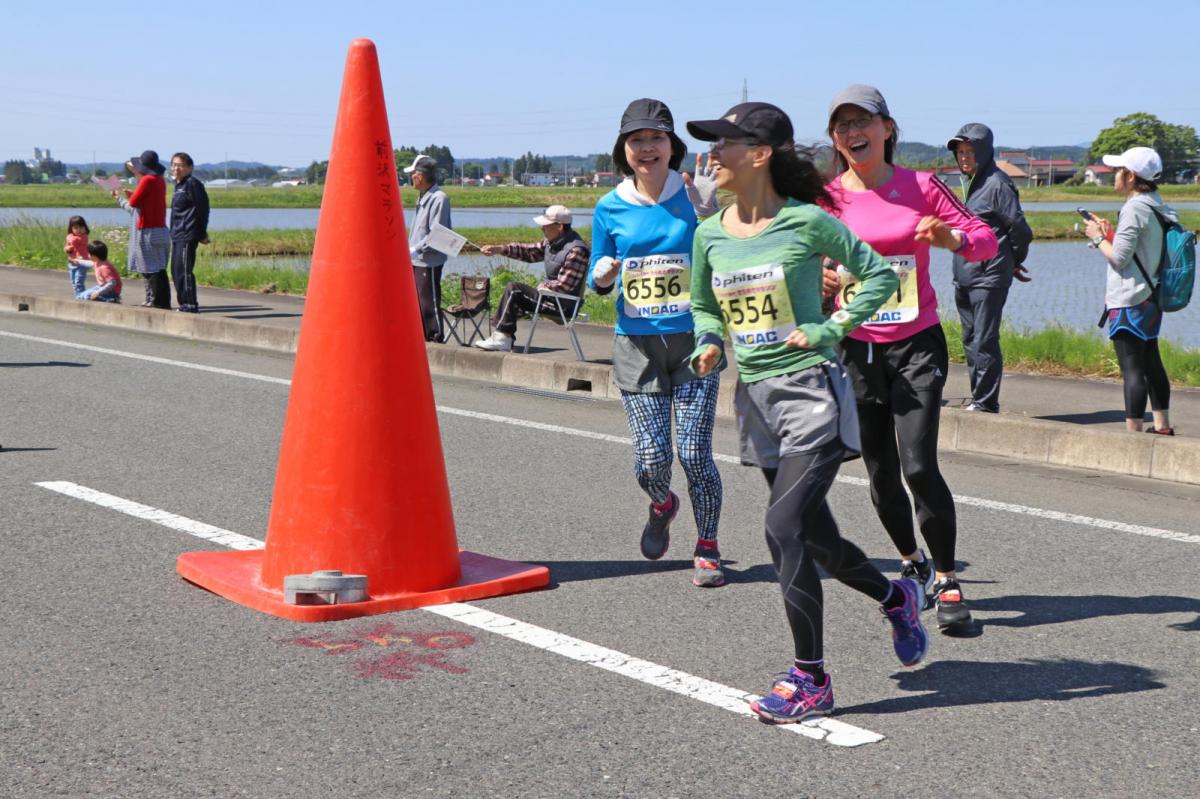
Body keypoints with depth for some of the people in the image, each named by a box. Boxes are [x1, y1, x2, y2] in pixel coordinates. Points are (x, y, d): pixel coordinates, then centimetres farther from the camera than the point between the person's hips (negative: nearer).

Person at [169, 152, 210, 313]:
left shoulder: (192, 184, -10)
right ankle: (183, 303, 18)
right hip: (177, 236, 10)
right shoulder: (178, 185, 17)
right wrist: (173, 233, 18)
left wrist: (202, 234, -11)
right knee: (176, 271, 11)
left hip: (188, 236, -9)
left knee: (184, 270, -10)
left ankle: (190, 305, -7)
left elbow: (202, 208, -12)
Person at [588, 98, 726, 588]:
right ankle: (662, 506, 34)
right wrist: (603, 275, -11)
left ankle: (707, 550, 12)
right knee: (651, 458, -3)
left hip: (693, 340, -1)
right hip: (637, 344, 1)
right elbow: (598, 283, 12)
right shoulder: (610, 209, 4)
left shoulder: (696, 198, -1)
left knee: (693, 451, -7)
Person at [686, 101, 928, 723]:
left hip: (810, 391, -6)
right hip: (755, 396, 6)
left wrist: (830, 328, -12)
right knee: (814, 535, 12)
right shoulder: (710, 234, 6)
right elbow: (702, 306, 21)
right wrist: (709, 342, 1)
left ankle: (809, 679, -5)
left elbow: (880, 275, -4)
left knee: (784, 524, -16)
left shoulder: (806, 221, -10)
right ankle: (895, 596, 41)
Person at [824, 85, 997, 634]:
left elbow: (986, 239, 0)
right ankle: (911, 562, 34)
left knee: (919, 465, -15)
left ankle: (946, 580, 0)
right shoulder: (827, 196, 1)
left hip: (917, 345, -2)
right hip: (856, 348, 2)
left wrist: (952, 239, -21)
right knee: (880, 471, 10)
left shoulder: (920, 187, -1)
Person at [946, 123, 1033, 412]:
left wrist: (1014, 262, 4)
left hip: (988, 277, -9)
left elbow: (1020, 230, -11)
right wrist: (1013, 262, 17)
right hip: (964, 277, 9)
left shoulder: (997, 184, -12)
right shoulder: (974, 182, 15)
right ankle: (978, 399, 21)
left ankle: (986, 402, -2)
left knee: (984, 342, -7)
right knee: (970, 340, 13)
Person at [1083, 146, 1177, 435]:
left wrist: (1098, 237, -3)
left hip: (1129, 302, -10)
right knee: (1152, 364, 18)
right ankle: (1162, 426, 27)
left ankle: (1133, 431, -8)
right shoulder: (1158, 208, 12)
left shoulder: (1134, 209, -16)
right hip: (1150, 299, 10)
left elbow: (1119, 258, -18)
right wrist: (1111, 233, 13)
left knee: (1131, 368, -8)